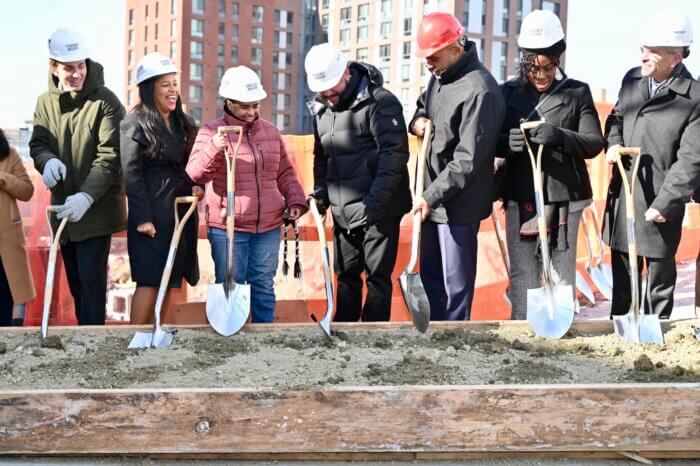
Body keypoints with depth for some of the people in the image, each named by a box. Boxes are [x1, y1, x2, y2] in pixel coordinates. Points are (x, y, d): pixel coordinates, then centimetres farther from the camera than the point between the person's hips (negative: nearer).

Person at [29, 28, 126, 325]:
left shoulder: (105, 101, -12)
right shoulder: (46, 102, 5)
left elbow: (109, 156, -16)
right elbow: (37, 144, 8)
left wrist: (87, 196, -27)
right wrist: (48, 161, -17)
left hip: (96, 208, -6)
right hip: (63, 206, 6)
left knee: (91, 281, -9)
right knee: (75, 282, 14)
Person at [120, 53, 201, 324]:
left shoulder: (182, 123, 15)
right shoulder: (135, 125, -7)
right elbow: (131, 174, -12)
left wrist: (198, 186, 3)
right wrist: (142, 218, -17)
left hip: (182, 210, 7)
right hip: (152, 213, -7)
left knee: (170, 280, 9)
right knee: (150, 280, -8)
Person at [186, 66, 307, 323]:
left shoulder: (270, 131, 11)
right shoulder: (211, 132, -2)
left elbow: (285, 173, 20)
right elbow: (195, 174, -13)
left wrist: (295, 199, 6)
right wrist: (213, 150, -29)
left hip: (268, 227, 4)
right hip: (227, 228, -3)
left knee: (263, 286, 10)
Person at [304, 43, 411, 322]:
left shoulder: (379, 102, -13)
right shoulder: (321, 109, 11)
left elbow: (395, 154, -21)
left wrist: (373, 204, -24)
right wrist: (320, 194, 13)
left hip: (379, 210, -7)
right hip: (343, 212, 7)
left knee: (377, 276, -2)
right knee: (346, 274, 16)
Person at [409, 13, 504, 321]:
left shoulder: (479, 91, -21)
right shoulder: (440, 75, 8)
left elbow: (467, 161, -23)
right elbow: (423, 104, 28)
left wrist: (432, 196, -21)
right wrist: (418, 121, 4)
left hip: (458, 204, -9)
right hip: (431, 197, 10)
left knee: (455, 283, 2)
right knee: (430, 274, 18)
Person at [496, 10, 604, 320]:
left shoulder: (577, 93, 5)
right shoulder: (509, 92, 9)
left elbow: (595, 142, -1)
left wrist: (559, 136, -20)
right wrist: (507, 142, -16)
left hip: (563, 197, -1)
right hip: (520, 198, 1)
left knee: (562, 271, 3)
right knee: (523, 274, 4)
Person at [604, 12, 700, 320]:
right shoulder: (632, 79, 4)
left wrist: (664, 205, -19)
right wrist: (612, 143, -1)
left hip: (659, 205, -6)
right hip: (621, 198, 6)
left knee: (660, 276, 8)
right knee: (621, 277, 17)